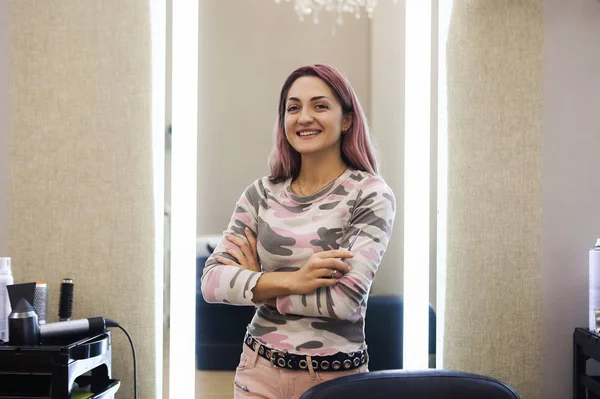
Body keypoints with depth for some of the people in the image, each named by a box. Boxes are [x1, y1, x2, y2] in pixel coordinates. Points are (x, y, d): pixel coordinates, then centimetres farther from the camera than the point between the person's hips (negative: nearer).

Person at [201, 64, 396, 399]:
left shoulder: (371, 195, -11)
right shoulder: (261, 194, 0)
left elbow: (344, 299, -21)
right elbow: (213, 281, -7)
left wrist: (254, 284, -9)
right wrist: (291, 280, -22)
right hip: (260, 370, 3)